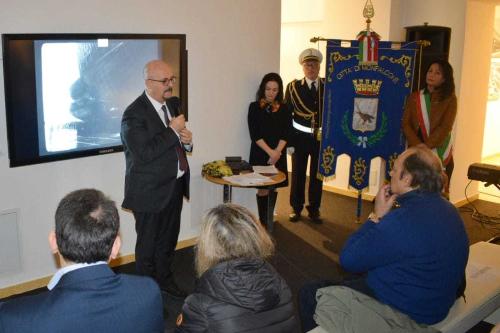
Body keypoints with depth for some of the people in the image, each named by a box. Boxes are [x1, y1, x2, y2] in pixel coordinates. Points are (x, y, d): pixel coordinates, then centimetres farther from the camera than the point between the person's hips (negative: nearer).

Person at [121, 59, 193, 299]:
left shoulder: (173, 104, 6)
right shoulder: (134, 114, -19)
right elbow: (144, 153, -28)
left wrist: (187, 140, -5)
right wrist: (172, 130, -24)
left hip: (175, 186, 7)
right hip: (150, 191, -7)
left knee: (169, 241, 21)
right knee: (148, 245, 10)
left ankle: (165, 281, 40)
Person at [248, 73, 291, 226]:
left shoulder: (284, 109, 7)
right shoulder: (255, 107, 0)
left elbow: (285, 134, 0)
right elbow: (255, 134, -7)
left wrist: (277, 152, -13)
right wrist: (270, 152, -14)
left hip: (278, 155, 3)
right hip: (260, 154, -3)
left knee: (274, 188, 6)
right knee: (263, 189, -3)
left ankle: (269, 220, 17)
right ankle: (262, 221, 7)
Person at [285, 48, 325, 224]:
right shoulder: (293, 87, -1)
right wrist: (287, 140, -6)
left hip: (322, 138, 1)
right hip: (300, 138, -1)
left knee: (317, 175, 11)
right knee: (298, 174, 9)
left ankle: (314, 209, 24)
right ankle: (296, 208, 23)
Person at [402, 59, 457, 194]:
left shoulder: (450, 99, 1)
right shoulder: (414, 97, 8)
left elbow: (445, 128, -8)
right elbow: (406, 124, 1)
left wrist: (426, 147, -16)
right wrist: (419, 146, -13)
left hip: (439, 154, -2)